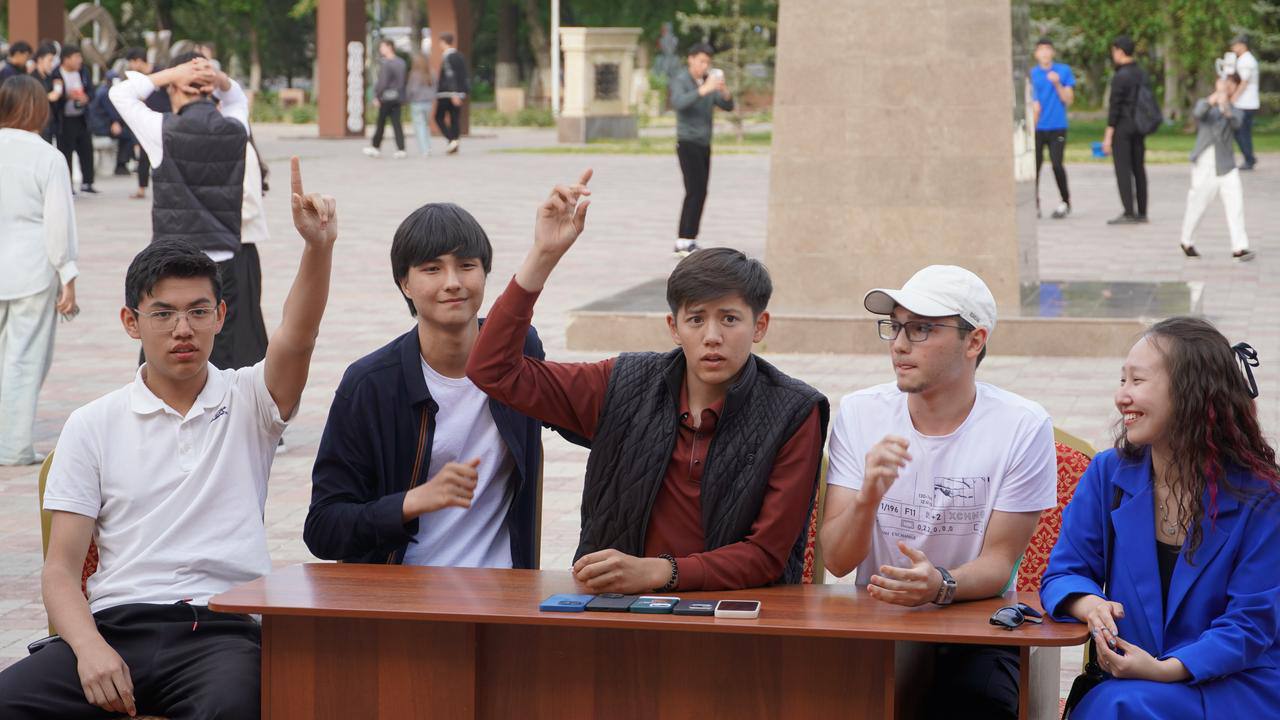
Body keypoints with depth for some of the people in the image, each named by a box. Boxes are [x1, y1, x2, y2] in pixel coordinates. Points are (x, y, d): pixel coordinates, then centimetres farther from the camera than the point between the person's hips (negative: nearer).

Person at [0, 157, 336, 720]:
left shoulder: (248, 402, 13)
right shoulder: (92, 426, 14)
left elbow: (297, 336, -10)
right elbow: (61, 569, 9)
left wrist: (318, 247, -30)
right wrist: (89, 647, -12)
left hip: (224, 627, -1)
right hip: (117, 625, 1)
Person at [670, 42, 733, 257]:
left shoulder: (709, 81, 12)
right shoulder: (680, 80, -6)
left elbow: (728, 106, 6)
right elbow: (679, 102, -25)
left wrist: (724, 91, -15)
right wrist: (704, 89, -34)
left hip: (704, 144, 7)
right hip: (688, 143, -7)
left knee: (699, 193, 4)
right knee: (695, 191, -16)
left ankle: (686, 242, 7)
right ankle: (685, 242, -17)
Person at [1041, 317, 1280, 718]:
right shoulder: (1108, 474, 5)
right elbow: (1064, 573, 8)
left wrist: (1165, 670, -23)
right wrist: (1090, 605, -18)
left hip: (1234, 687, -4)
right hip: (1129, 681, 4)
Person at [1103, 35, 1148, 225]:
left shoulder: (1121, 76, -14)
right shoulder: (1141, 74, 10)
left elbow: (1114, 107, -15)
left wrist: (1108, 135, -14)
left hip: (1123, 127, -8)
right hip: (1140, 127, 8)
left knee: (1123, 169, -6)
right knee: (1139, 168, 10)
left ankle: (1128, 212, -10)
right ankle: (1142, 212, 13)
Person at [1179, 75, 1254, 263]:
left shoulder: (1234, 111, 7)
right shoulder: (1204, 104, 3)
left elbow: (1237, 123, -17)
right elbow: (1198, 113, -22)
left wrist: (1226, 110, -39)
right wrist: (1211, 101, -42)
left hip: (1226, 165, 2)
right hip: (1204, 165, -2)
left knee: (1235, 205, -9)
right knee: (1198, 205, 6)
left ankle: (1239, 248, -10)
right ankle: (1187, 242, 27)